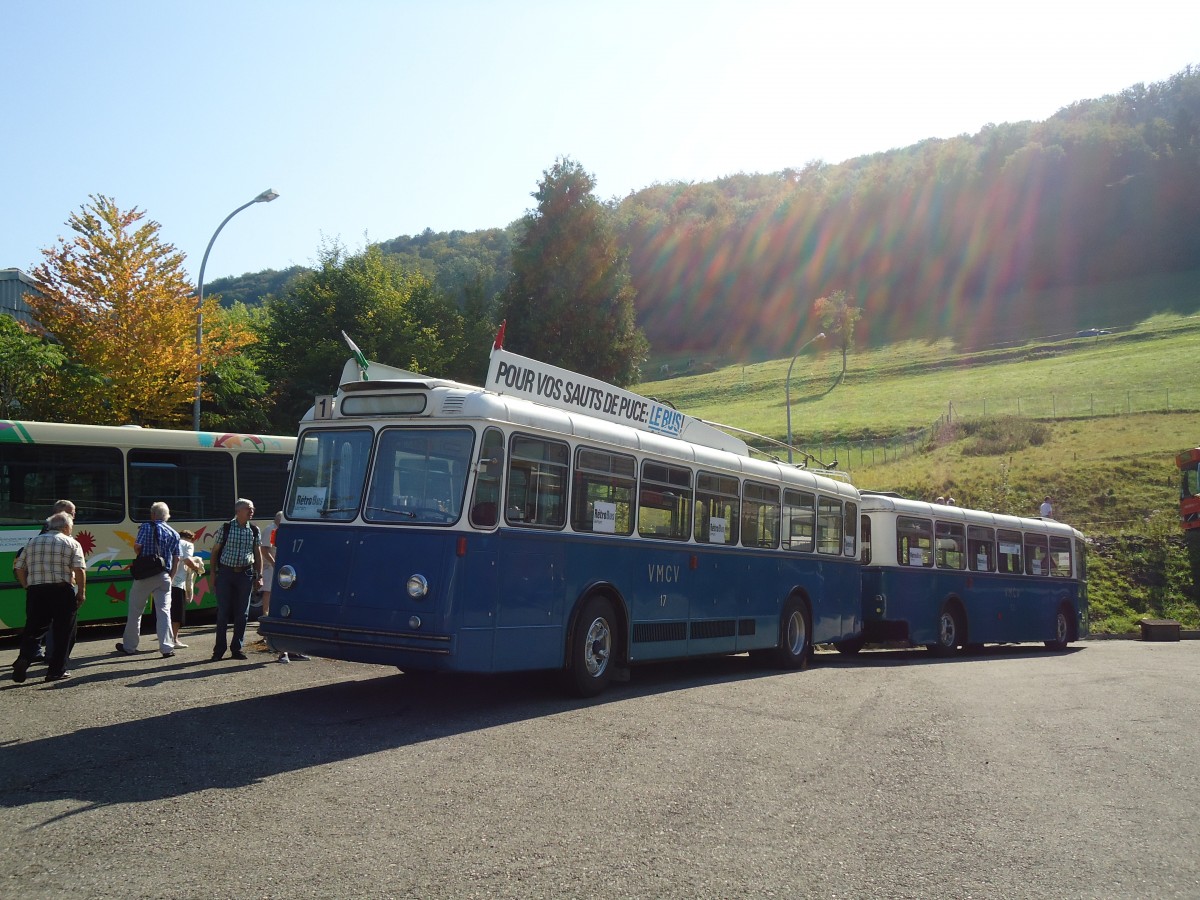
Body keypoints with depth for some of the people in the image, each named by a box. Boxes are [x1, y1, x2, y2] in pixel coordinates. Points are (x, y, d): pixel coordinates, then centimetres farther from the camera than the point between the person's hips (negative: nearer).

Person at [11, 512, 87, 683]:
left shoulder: (32, 542, 16)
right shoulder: (71, 543, 1)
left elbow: (19, 568, 12)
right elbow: (79, 570, -10)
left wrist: (28, 587, 18)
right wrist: (82, 593, -3)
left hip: (35, 592, 4)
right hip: (62, 591, -4)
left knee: (33, 629, 11)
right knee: (64, 632, 8)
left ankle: (24, 658, -14)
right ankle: (56, 671, 8)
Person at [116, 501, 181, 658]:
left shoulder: (146, 527, -3)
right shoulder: (174, 534, 9)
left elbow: (137, 548, -11)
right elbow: (176, 558, 8)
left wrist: (142, 555, 11)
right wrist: (171, 577, 14)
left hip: (144, 575, -2)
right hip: (164, 576, 2)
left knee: (135, 611, 10)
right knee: (164, 611, 2)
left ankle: (129, 646, 20)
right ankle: (167, 647, -5)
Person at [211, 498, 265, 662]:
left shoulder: (254, 530, 6)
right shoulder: (226, 528, -1)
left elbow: (258, 554, 11)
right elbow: (216, 551, 5)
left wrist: (259, 576, 5)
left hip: (245, 574, 2)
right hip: (225, 573, -2)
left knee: (242, 613, 4)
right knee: (223, 613, 0)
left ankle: (236, 649, 14)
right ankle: (219, 650, 9)